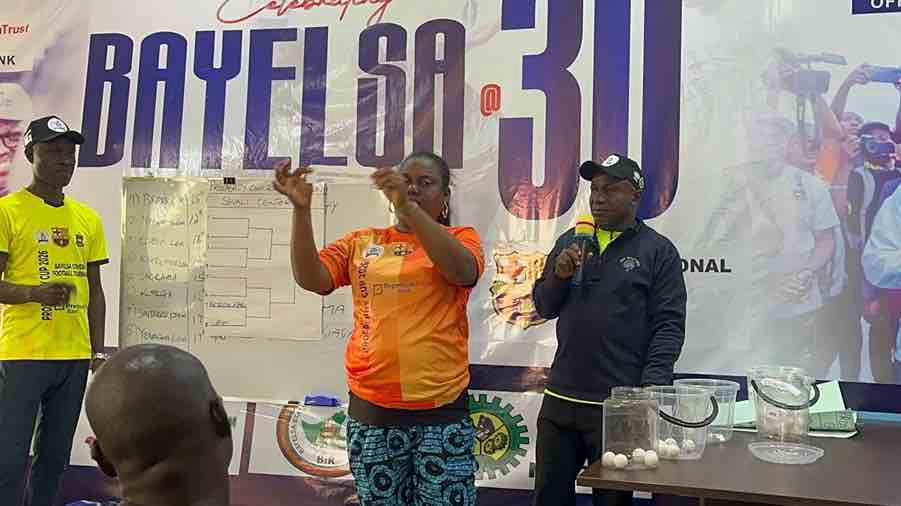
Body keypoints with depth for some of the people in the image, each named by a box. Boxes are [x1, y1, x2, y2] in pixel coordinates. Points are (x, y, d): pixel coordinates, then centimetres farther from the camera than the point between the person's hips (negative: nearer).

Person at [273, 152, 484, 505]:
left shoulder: (460, 238, 4)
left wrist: (408, 207, -25)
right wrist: (301, 210, -16)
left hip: (441, 410, -2)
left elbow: (462, 271, -18)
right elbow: (310, 278, -4)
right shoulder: (362, 242, 9)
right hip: (371, 410, 2)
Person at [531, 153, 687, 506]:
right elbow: (544, 307, 12)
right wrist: (559, 275, -8)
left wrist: (649, 392, -17)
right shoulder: (569, 242, 10)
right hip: (560, 398, 4)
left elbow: (669, 327, -8)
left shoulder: (658, 250, -3)